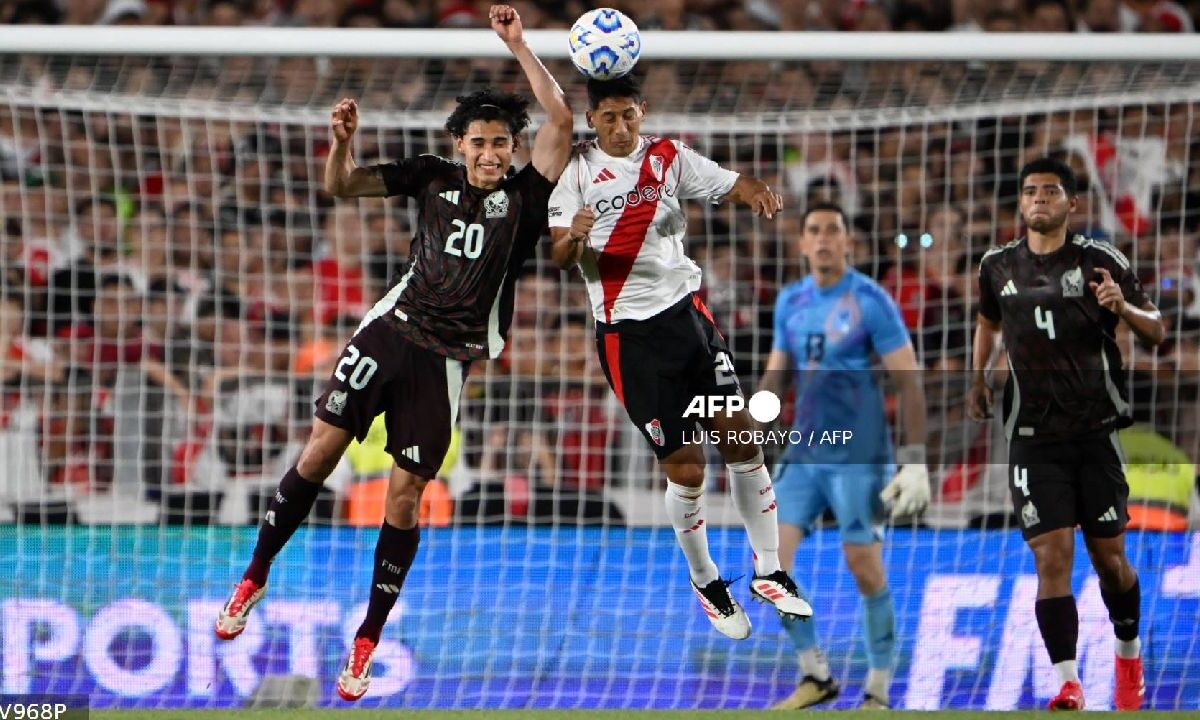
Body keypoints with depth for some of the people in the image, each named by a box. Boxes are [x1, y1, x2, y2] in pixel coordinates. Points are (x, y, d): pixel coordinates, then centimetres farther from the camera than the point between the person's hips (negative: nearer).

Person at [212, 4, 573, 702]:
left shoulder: (525, 197, -2)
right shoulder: (435, 177, 7)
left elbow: (560, 120, -13)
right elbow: (342, 185, 8)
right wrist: (343, 142, -14)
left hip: (446, 360, -2)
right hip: (391, 330, 2)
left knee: (405, 498, -3)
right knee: (322, 448, -3)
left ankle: (366, 646, 6)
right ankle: (256, 578, 14)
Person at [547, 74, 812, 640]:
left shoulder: (670, 158, 6)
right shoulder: (577, 169, -1)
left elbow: (732, 183, 0)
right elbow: (559, 258, -4)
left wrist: (759, 192, -23)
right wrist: (574, 237, -27)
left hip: (686, 311, 3)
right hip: (628, 332, -3)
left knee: (741, 438, -4)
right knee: (685, 469, -3)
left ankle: (768, 572, 8)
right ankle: (704, 579, 19)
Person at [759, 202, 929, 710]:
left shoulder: (871, 301, -8)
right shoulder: (790, 301, 9)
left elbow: (909, 381, -8)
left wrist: (915, 461, -14)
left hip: (858, 456, -6)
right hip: (803, 452, 6)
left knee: (865, 570, -4)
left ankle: (878, 691, 9)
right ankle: (816, 676, 8)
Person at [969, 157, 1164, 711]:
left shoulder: (1101, 261, -3)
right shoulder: (998, 266, 6)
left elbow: (1156, 332, -1)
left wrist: (1124, 307, -21)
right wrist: (978, 377, 19)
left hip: (1096, 431, -1)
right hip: (1033, 437, 1)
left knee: (1108, 557, 7)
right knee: (1052, 556, -12)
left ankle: (1128, 655, 34)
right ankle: (1067, 685, -16)